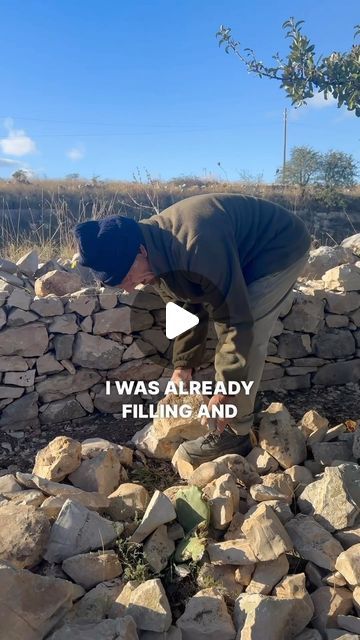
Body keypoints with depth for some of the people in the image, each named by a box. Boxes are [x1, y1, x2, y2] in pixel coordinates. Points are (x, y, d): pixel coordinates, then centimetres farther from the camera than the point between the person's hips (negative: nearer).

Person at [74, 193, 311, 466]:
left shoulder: (197, 248, -40)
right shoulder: (157, 253, -10)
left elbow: (236, 320, -35)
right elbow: (187, 311, 3)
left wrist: (224, 393, -29)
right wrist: (184, 365, -1)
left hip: (281, 247, -8)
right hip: (246, 254, 9)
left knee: (248, 336, -16)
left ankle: (235, 434, -4)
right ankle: (234, 420, 20)